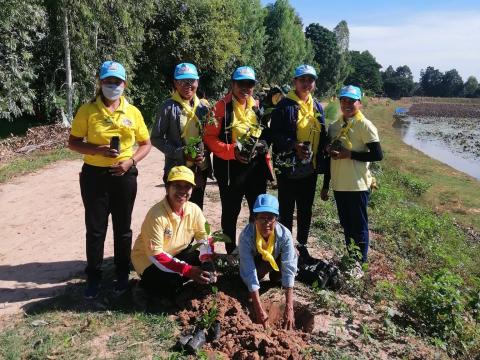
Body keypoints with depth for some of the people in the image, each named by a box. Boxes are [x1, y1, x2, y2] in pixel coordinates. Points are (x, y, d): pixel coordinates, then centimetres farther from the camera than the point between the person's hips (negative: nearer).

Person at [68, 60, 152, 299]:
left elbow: (146, 144, 7)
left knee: (122, 227, 11)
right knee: (95, 229, 6)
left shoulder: (133, 112, 2)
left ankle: (122, 274, 28)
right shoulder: (87, 110, -3)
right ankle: (93, 277, 22)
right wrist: (97, 150, -19)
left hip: (124, 175, 1)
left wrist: (130, 161, -11)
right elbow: (73, 143, -1)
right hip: (94, 175, -1)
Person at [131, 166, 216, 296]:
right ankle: (149, 284, 3)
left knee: (205, 266, -15)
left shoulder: (194, 209, -11)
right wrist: (188, 270, -35)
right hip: (149, 260, -5)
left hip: (177, 254, 6)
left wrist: (207, 264, -22)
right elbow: (155, 255, -29)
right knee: (171, 282, -31)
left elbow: (205, 238, -3)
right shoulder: (156, 214, -29)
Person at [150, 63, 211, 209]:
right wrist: (181, 153, -17)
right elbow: (156, 138, -7)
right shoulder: (169, 107, -8)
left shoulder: (203, 107, 6)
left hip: (200, 169, 5)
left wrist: (204, 154, -6)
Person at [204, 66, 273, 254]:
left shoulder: (258, 106, 9)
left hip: (256, 166, 5)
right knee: (230, 212, 9)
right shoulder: (221, 107, -7)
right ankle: (231, 252, 26)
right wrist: (233, 151, -22)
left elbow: (266, 133, 17)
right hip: (230, 167, -4)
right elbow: (209, 137, -11)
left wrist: (263, 144, -5)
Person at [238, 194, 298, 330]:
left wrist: (289, 308, -45)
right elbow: (249, 273, -39)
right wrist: (259, 310, -44)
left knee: (292, 256, -30)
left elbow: (289, 269, -38)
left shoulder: (284, 234, -35)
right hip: (255, 263, 0)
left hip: (276, 262, 1)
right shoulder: (246, 236, -37)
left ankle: (274, 276, 3)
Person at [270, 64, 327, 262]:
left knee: (306, 209, 15)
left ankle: (302, 245, 30)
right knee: (286, 210, 5)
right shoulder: (285, 105, -7)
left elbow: (322, 136, 17)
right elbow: (274, 134, -13)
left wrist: (320, 161, 8)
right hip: (288, 168, -5)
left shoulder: (317, 107, 11)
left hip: (310, 168, 6)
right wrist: (294, 145, -26)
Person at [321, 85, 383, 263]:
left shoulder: (365, 125, -9)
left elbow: (377, 155, -12)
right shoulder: (334, 126, 10)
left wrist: (350, 154, -18)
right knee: (346, 225, 17)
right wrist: (325, 186, 16)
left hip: (357, 185, -6)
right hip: (339, 185, 6)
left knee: (359, 226, 4)